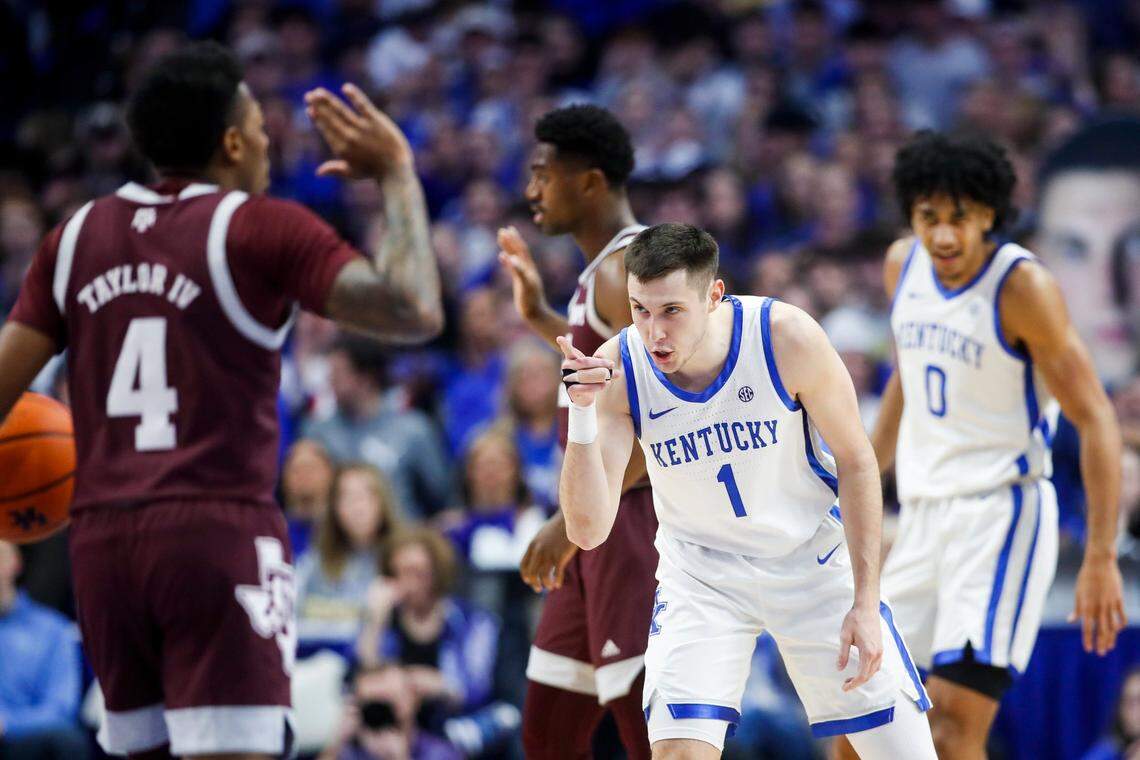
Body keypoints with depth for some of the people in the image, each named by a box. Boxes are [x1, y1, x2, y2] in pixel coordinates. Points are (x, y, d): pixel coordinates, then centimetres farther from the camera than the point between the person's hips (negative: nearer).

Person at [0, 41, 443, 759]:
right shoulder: (262, 229, -5)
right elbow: (415, 313, -15)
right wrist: (398, 173, -3)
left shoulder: (76, 236, 11)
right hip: (219, 534, -6)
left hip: (100, 539, 6)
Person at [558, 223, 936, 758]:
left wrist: (865, 602, -12)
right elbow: (588, 530, -24)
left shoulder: (788, 338, -24)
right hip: (701, 570, 0)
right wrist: (582, 414, -38)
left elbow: (856, 462, -10)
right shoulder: (615, 370, -21)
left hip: (812, 561, 0)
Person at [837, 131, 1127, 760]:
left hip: (1001, 514, -7)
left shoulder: (1022, 286, -15)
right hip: (921, 515, 7)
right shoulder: (904, 265, 5)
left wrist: (1101, 558, -20)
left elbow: (1096, 421, -15)